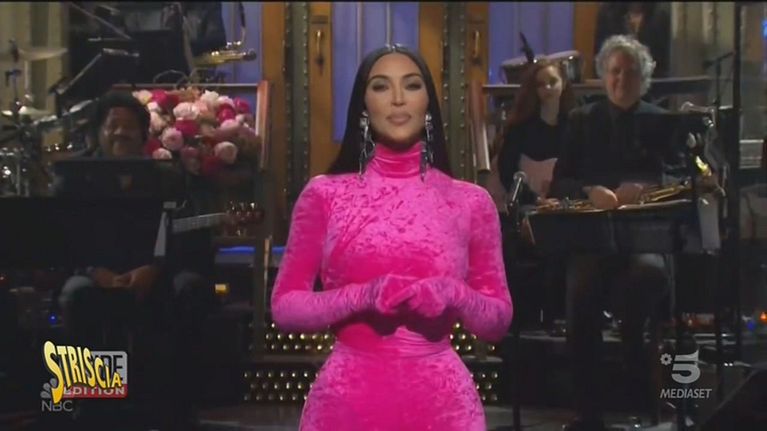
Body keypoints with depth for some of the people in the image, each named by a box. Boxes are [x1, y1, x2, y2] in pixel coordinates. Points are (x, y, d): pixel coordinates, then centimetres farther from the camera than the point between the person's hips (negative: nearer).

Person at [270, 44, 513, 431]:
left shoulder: (470, 202, 3)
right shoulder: (324, 195, 1)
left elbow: (498, 321, 7)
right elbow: (285, 307, 0)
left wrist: (455, 294, -13)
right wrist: (362, 296, -15)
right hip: (348, 399, -1)